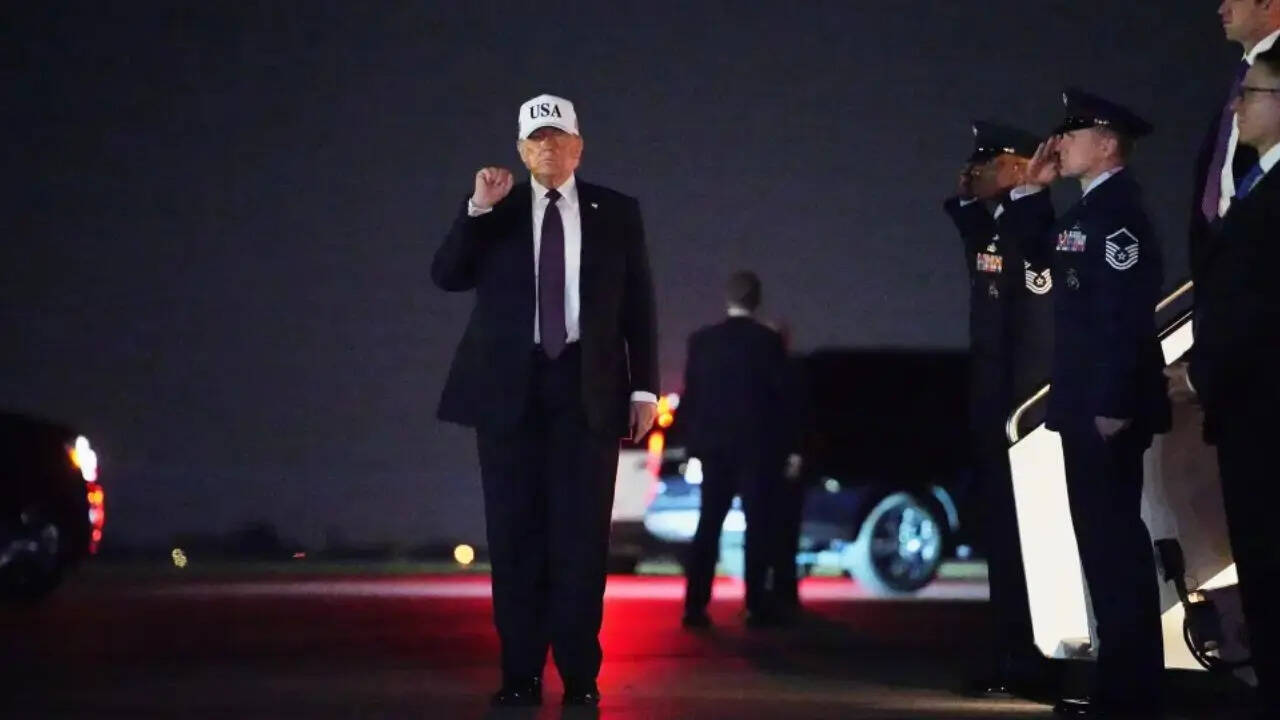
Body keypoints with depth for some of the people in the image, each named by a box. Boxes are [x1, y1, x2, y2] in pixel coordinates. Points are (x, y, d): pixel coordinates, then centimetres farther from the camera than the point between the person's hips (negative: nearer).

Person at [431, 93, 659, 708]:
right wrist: (477, 211, -15)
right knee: (515, 534, 2)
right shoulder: (494, 210, 8)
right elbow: (446, 276, -3)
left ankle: (579, 677, 5)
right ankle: (520, 675, 8)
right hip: (510, 385, 1)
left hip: (587, 385, -1)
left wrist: (644, 385, 0)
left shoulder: (617, 213, 7)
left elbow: (639, 304, 7)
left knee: (581, 533, -1)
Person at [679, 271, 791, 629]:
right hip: (757, 446, -3)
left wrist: (692, 442, 11)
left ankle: (695, 605, 2)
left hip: (713, 444, 3)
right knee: (757, 526, 2)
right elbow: (782, 394, -5)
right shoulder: (768, 341, -8)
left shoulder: (702, 340, 2)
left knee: (708, 525, 7)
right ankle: (757, 606, -1)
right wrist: (789, 446, 6)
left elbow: (690, 395, 5)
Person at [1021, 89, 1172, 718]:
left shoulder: (1118, 210, -14)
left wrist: (1112, 406, -23)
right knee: (1104, 541, 11)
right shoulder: (1088, 209, 16)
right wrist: (1031, 190, 12)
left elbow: (1126, 313, -21)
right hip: (1087, 407, 10)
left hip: (1107, 408, -10)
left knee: (1116, 542, -7)